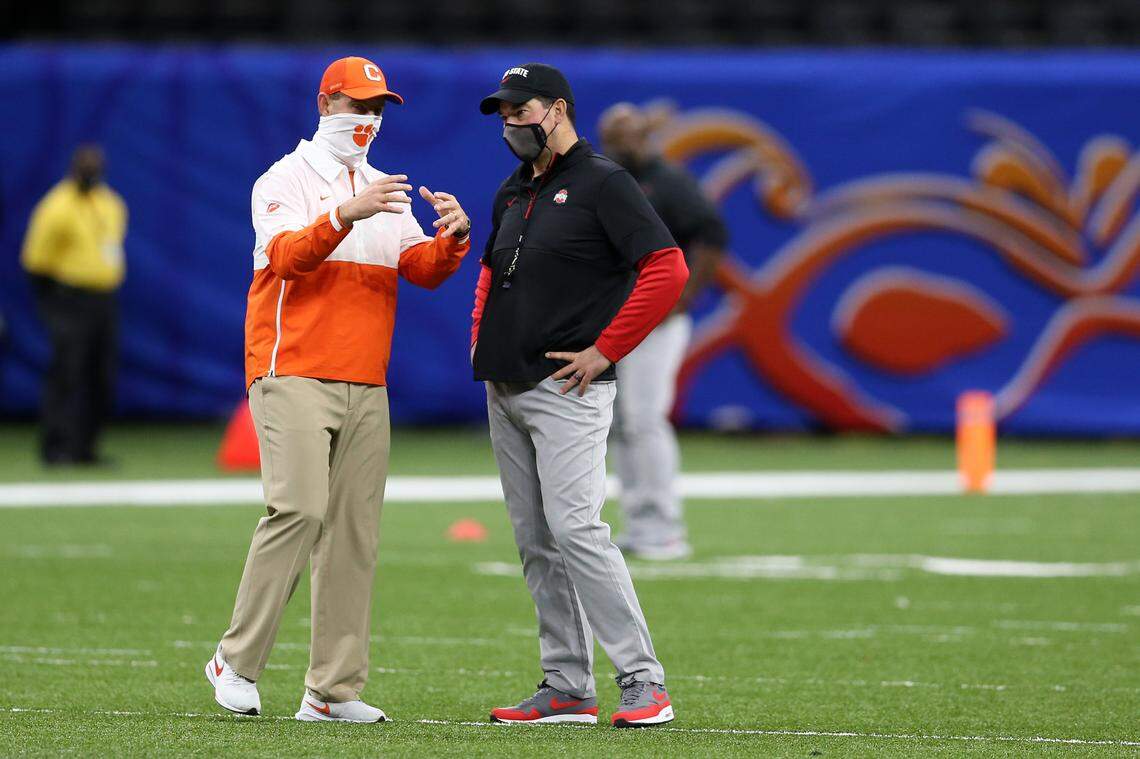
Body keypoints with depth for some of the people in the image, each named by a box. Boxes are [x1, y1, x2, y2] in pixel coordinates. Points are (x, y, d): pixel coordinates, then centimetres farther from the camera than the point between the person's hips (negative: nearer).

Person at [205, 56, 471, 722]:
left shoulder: (387, 194, 20)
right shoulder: (286, 181, 0)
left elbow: (423, 269, 6)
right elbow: (286, 255, -18)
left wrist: (452, 237, -15)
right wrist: (346, 215, -34)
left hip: (366, 387, 6)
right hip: (293, 375, -6)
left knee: (356, 529, 0)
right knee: (300, 509, -20)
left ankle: (333, 690, 0)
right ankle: (237, 663, -11)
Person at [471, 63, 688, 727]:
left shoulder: (602, 184, -7)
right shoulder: (514, 193, 17)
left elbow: (668, 269, -17)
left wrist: (605, 350, -17)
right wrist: (482, 342, 17)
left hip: (566, 387, -8)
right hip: (506, 391, 8)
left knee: (575, 528, -18)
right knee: (536, 544, 7)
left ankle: (644, 681, -16)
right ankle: (568, 690, 10)